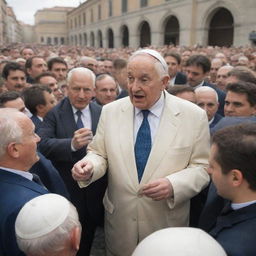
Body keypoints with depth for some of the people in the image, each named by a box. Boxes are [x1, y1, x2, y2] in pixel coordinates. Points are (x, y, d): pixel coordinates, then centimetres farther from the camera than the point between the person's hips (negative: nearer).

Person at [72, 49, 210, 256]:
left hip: (168, 222, -1)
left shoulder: (194, 116, -10)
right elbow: (99, 154, 3)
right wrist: (89, 166, -19)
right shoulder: (110, 111, -4)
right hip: (119, 219, 2)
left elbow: (203, 167, -6)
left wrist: (173, 185, -23)